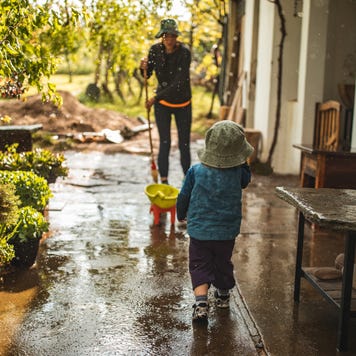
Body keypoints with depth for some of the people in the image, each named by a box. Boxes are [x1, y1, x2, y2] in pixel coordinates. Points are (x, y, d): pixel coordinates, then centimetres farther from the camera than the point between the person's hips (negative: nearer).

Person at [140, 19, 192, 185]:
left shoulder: (184, 53, -21)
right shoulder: (155, 50, -9)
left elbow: (178, 83, -26)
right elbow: (147, 75, 1)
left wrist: (156, 98, -26)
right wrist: (144, 68, -23)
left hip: (182, 104, -2)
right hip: (162, 104, 2)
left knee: (184, 145, 3)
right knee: (165, 143, -2)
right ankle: (164, 181, 8)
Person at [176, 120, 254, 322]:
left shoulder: (195, 171, -10)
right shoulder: (238, 172, -10)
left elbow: (184, 197, 1)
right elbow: (246, 180, 15)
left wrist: (181, 214, 18)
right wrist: (243, 163, 14)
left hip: (199, 231, -1)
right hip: (227, 232, 2)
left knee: (200, 266, 6)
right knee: (223, 264, 22)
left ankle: (201, 301, -12)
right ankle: (223, 295, 42)